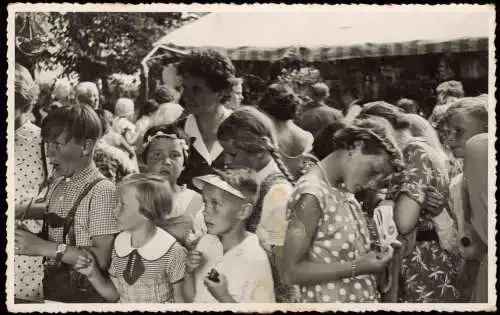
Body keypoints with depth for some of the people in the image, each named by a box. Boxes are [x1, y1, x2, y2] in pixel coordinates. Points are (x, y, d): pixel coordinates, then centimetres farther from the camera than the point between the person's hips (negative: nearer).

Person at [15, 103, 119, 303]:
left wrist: (44, 247, -22)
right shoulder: (59, 186, 8)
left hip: (83, 294, -7)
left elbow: (102, 257, -21)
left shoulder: (102, 191, -16)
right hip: (53, 286, 7)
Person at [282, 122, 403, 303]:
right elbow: (293, 271, -20)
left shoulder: (346, 193, 7)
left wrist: (378, 253, 0)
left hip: (365, 300, 8)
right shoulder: (311, 194, -19)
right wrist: (356, 268, -23)